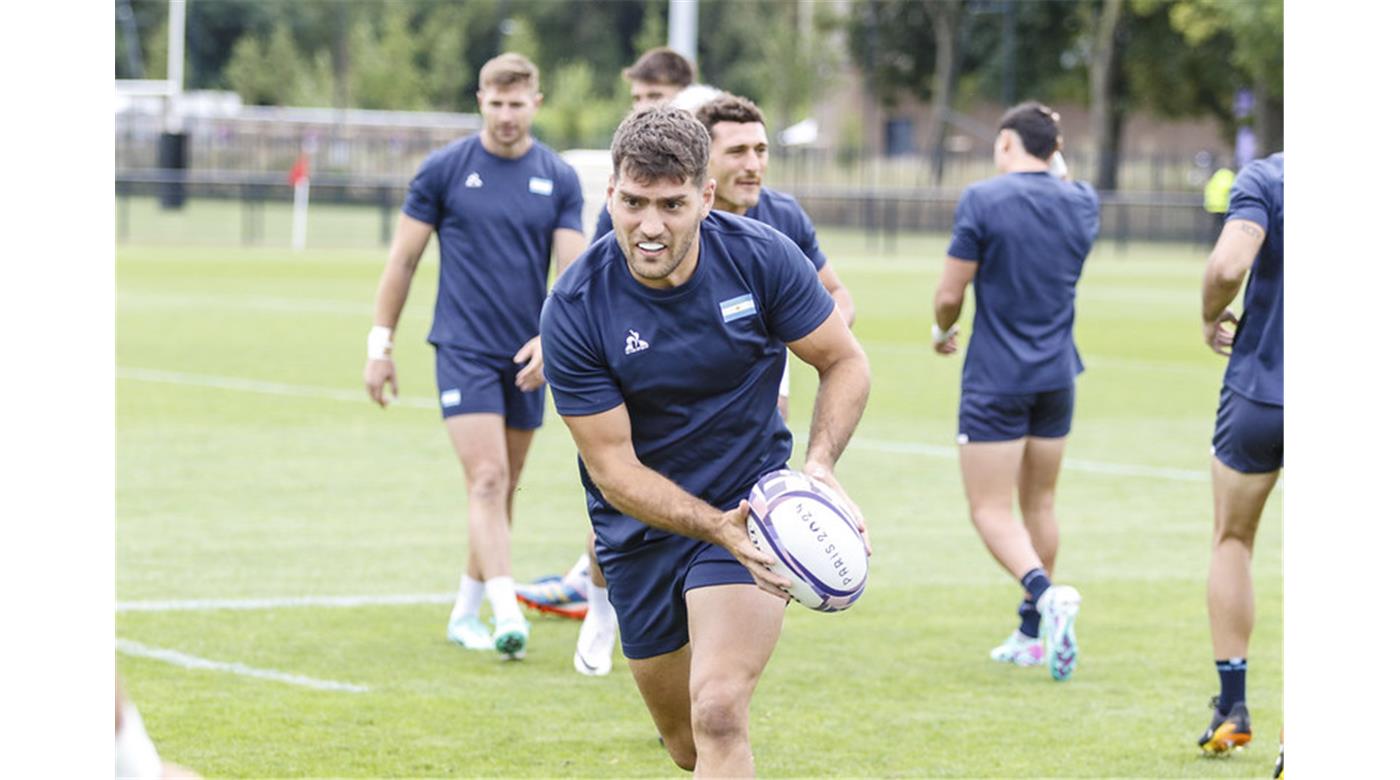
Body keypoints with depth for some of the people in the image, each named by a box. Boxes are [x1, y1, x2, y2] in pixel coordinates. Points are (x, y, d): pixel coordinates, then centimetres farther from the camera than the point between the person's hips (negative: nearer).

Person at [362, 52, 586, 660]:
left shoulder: (559, 179, 4)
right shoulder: (444, 169, -3)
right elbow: (403, 260, 2)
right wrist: (381, 344, 1)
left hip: (527, 357, 4)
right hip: (464, 351, -4)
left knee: (504, 487, 11)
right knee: (487, 480, -16)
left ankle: (466, 612, 23)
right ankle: (506, 612, -24)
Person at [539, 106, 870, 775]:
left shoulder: (762, 257, -17)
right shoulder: (574, 309, -20)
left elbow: (845, 362, -3)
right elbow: (612, 466, -17)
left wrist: (820, 463, -22)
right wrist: (718, 528, -32)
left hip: (751, 502, -2)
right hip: (640, 528, 2)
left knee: (718, 714, -22)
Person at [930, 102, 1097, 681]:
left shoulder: (984, 200, -13)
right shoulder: (1081, 203, 3)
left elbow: (949, 295, -11)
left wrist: (943, 331, 8)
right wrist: (1057, 159, 27)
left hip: (995, 379, -5)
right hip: (1057, 376, 5)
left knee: (991, 510, -2)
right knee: (1040, 503, 16)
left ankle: (1045, 592, -27)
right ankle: (1033, 633, 21)